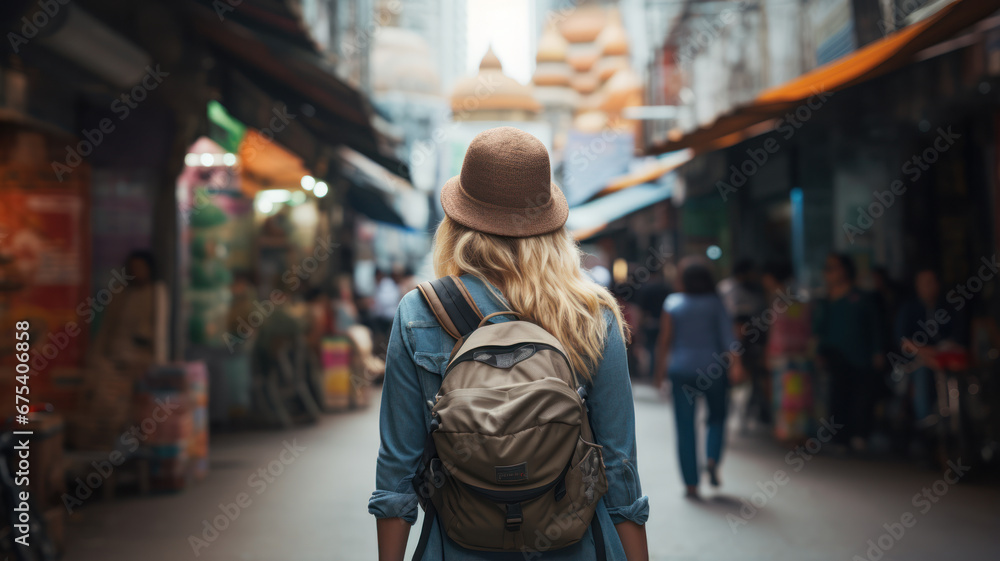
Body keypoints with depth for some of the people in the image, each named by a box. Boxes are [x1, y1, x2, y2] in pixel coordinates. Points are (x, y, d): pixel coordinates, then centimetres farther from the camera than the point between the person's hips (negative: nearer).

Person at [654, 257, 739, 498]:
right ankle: (712, 459, -5)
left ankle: (691, 484, 5)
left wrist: (660, 371, 4)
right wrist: (735, 360, -7)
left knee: (685, 426, 5)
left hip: (681, 371, 0)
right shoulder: (715, 303, 0)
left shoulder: (672, 303, -2)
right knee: (717, 416, 19)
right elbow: (727, 334, -7)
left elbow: (664, 341, -2)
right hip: (713, 369, 0)